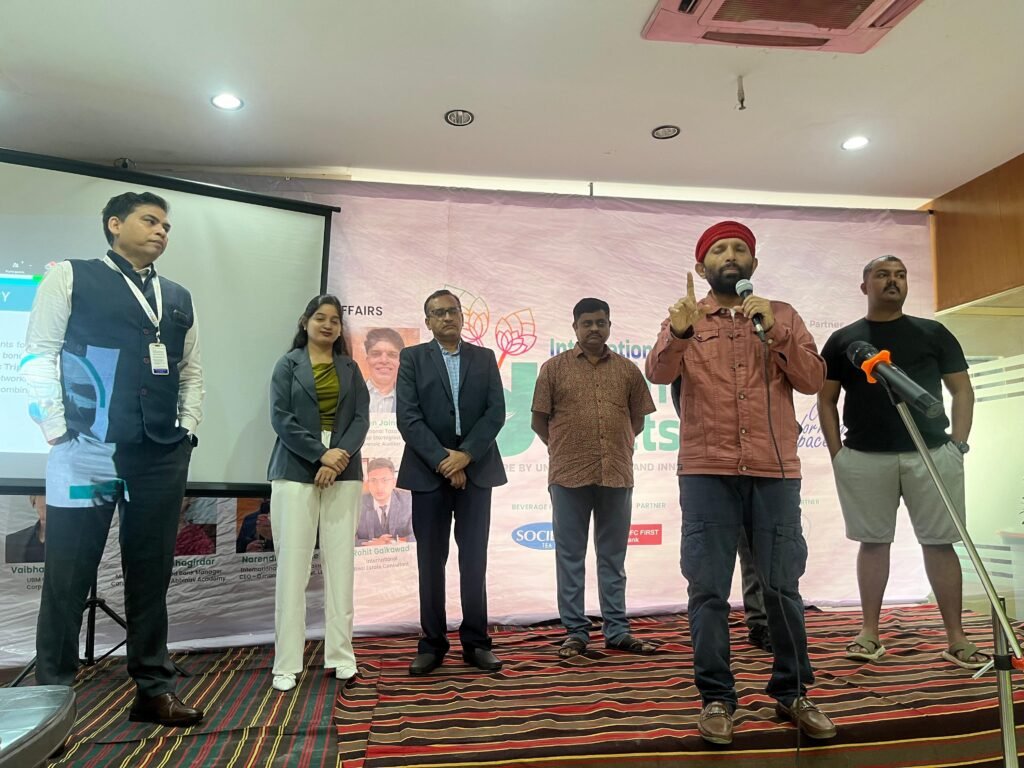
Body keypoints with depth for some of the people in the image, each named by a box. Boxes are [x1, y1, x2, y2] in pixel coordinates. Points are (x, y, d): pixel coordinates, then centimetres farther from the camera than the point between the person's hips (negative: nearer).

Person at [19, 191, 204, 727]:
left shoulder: (179, 298, 17)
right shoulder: (70, 277, 4)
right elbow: (38, 354, -2)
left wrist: (187, 430, 6)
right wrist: (58, 432, -8)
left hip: (162, 457, 4)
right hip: (87, 451, -4)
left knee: (151, 574, 9)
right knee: (68, 576, 4)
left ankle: (153, 689, 18)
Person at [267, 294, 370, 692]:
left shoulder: (350, 369, 14)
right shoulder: (287, 365, 7)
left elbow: (361, 418, 5)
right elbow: (281, 418, -4)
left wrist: (340, 456, -12)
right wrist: (320, 454, -13)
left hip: (343, 472, 2)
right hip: (296, 472, -2)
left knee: (340, 563, 1)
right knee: (292, 565, -3)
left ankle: (340, 656, 8)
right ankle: (287, 663, 4)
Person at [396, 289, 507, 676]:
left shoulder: (484, 358, 10)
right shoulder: (413, 358, 4)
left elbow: (496, 412, 0)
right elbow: (408, 417, -5)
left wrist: (466, 455, -11)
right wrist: (442, 460, -12)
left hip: (476, 469, 1)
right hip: (429, 470, -1)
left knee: (474, 560, 4)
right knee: (431, 561, 4)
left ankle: (476, 643, 15)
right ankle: (432, 644, 16)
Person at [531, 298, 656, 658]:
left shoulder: (627, 369, 9)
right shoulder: (554, 368, 4)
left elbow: (637, 419, 17)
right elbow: (539, 421, 6)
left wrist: (617, 446, 11)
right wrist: (565, 449, 7)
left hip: (617, 474, 2)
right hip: (569, 476, -2)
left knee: (613, 557, 10)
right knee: (570, 556, 5)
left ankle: (617, 631, 20)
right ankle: (575, 632, 15)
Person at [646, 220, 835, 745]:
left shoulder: (782, 315, 12)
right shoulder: (686, 318, 8)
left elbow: (813, 380, 3)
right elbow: (657, 373, -9)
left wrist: (776, 332, -10)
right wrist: (677, 333, -29)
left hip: (775, 471, 1)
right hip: (707, 472, -1)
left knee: (782, 587, 8)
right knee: (708, 590, 1)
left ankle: (791, 693, 25)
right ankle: (716, 698, 14)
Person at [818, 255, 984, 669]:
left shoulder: (933, 333, 9)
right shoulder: (842, 340, 8)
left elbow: (962, 390, 9)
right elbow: (826, 400, 8)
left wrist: (958, 442, -2)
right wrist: (836, 453, 0)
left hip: (931, 454, 0)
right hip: (864, 458, 0)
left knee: (939, 542, 3)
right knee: (873, 541, 7)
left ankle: (956, 638, 12)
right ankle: (870, 633, 15)